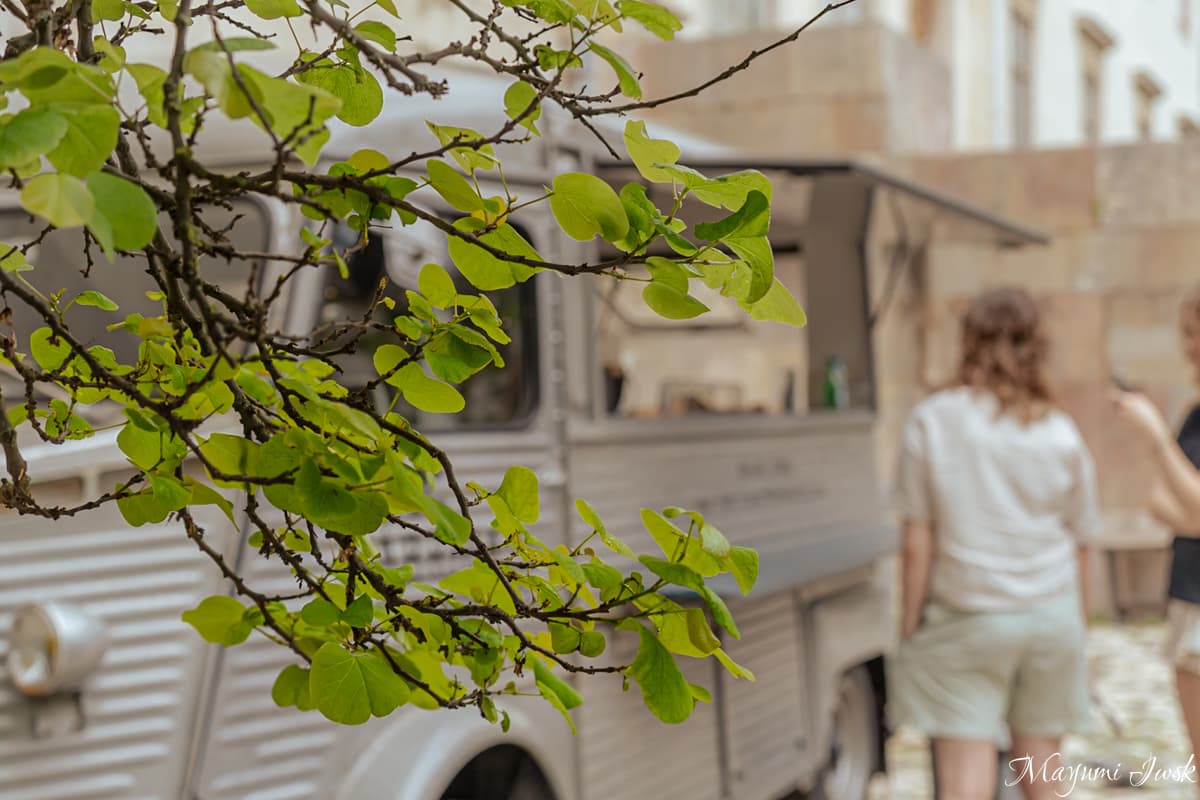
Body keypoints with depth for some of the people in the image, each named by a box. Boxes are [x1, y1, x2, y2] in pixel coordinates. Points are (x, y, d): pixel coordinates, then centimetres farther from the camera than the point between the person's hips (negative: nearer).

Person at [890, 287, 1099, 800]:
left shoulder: (933, 421, -6)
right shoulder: (1060, 434, 0)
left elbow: (917, 544, -7)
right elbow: (1078, 546, 6)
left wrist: (909, 627, 1)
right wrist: (1076, 630, 18)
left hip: (967, 620, -3)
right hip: (1051, 615, 3)